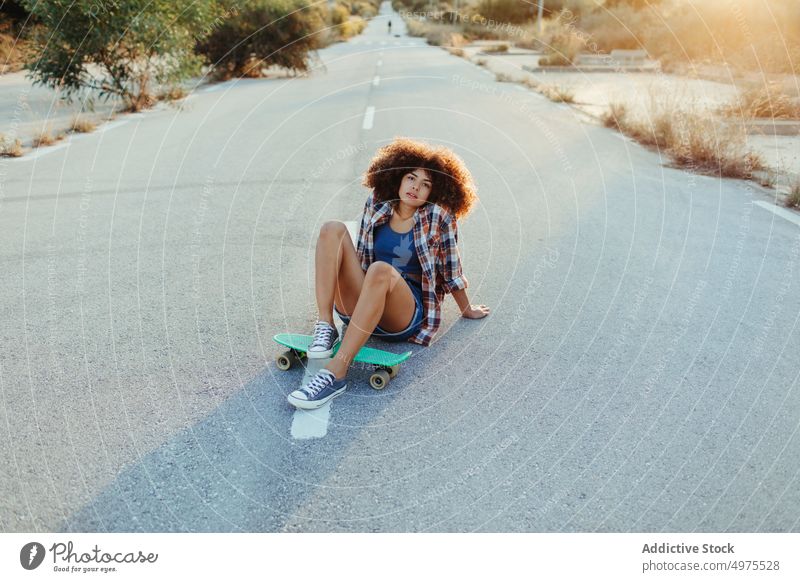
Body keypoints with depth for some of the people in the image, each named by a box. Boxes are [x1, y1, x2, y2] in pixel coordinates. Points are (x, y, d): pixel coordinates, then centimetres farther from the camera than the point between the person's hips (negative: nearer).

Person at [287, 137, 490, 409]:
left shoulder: (437, 216, -3)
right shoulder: (377, 204, 7)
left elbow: (450, 267, 7)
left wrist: (467, 310, 16)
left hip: (407, 315, -4)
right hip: (360, 304, 4)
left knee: (380, 270, -37)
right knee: (332, 229, -12)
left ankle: (336, 372, -41)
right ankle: (325, 328, -26)